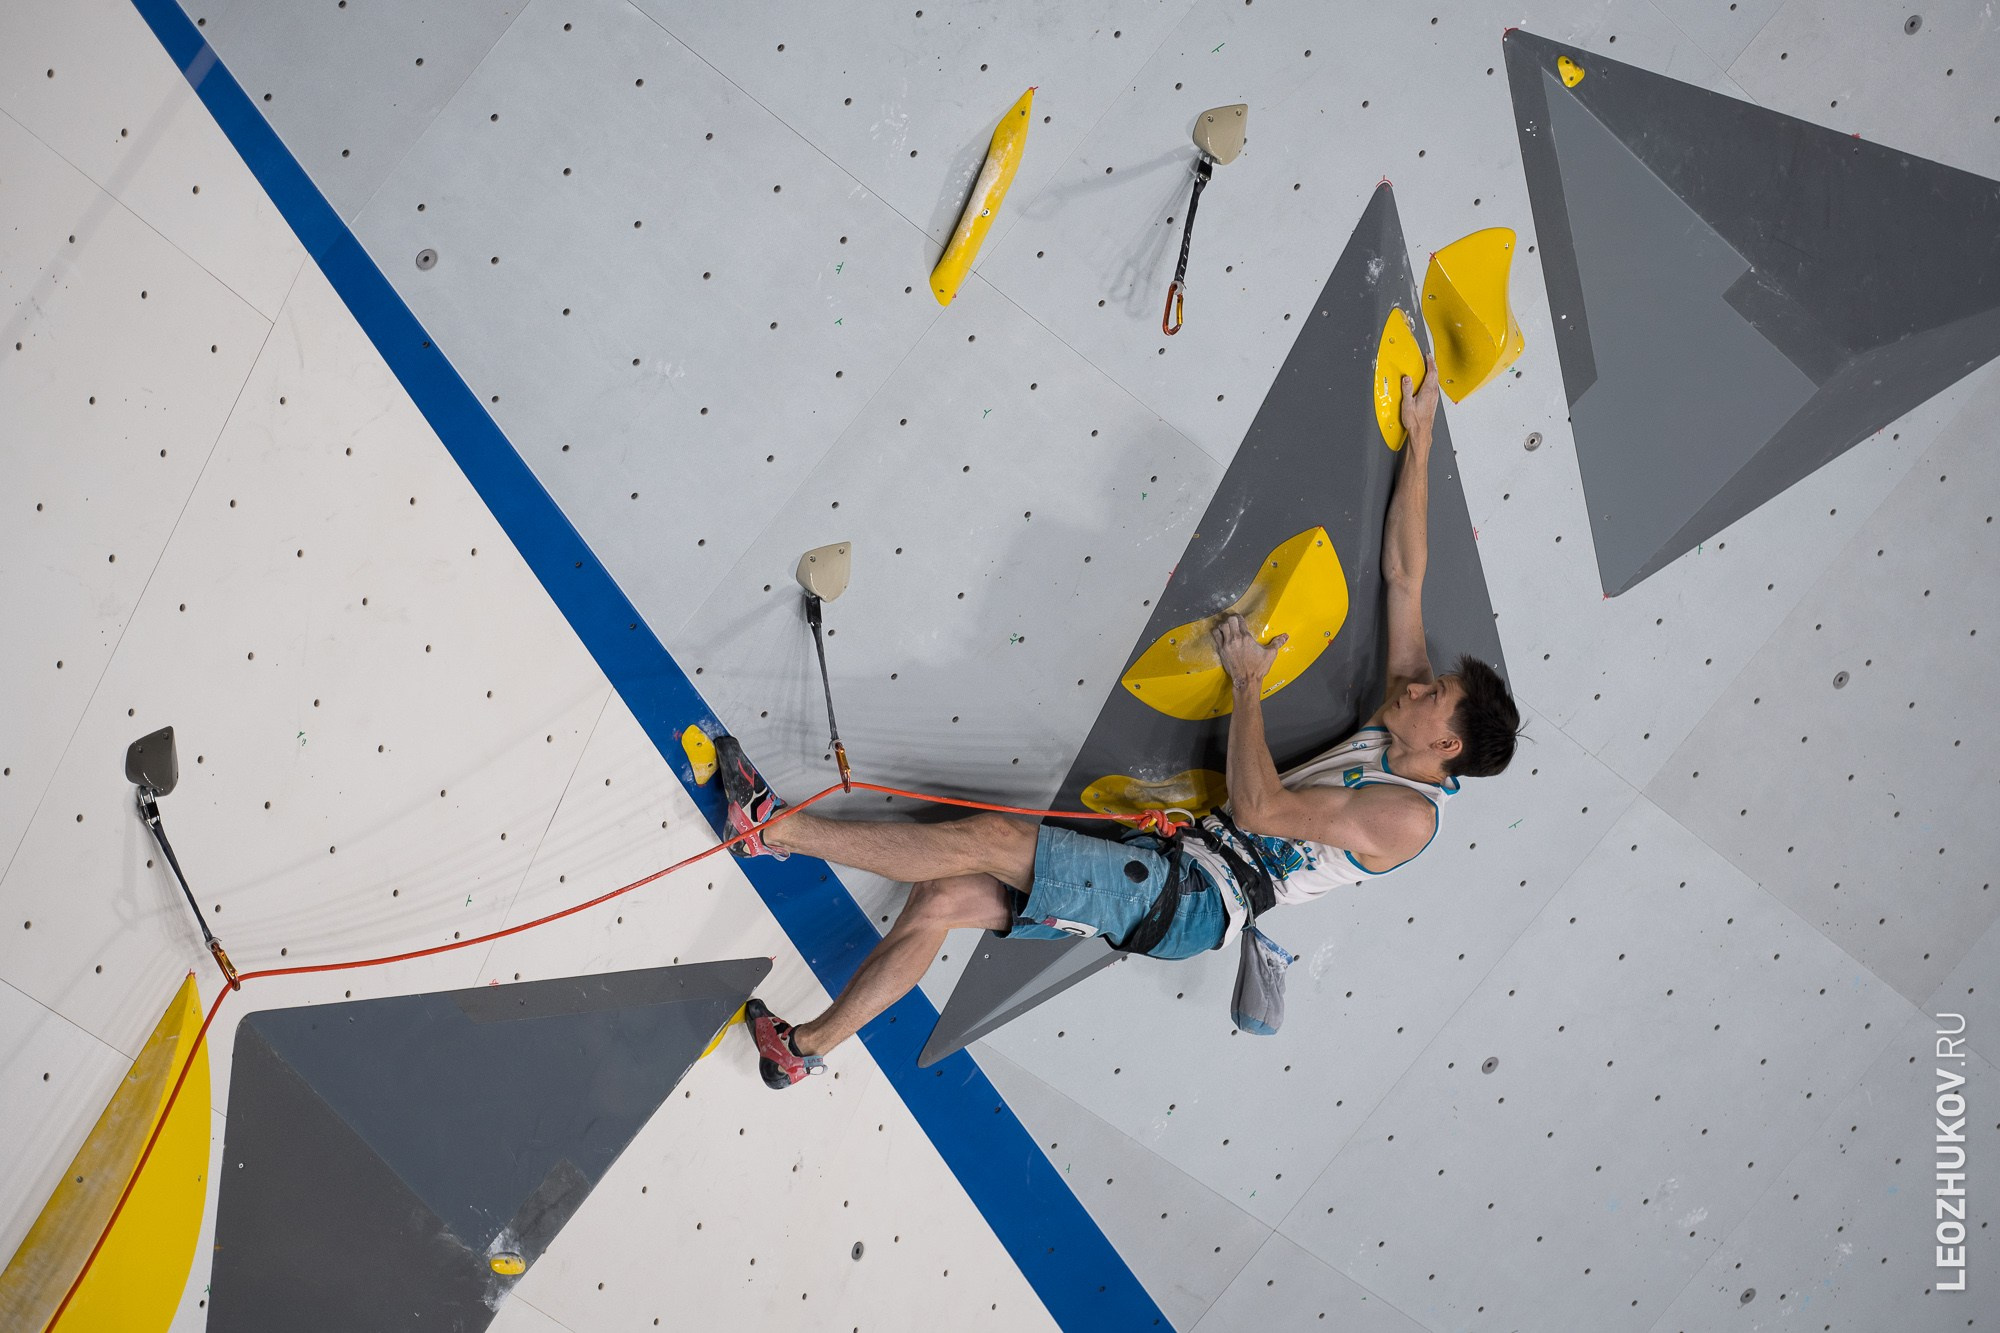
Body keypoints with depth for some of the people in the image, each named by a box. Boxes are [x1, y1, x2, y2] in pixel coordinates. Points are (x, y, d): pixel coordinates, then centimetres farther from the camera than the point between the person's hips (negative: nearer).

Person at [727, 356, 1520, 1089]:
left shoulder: (1407, 814, -12)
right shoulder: (1396, 724, 14)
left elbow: (1259, 807, -19)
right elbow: (1404, 575, 15)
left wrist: (1248, 683, -8)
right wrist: (1418, 439, 15)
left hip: (1191, 902, -8)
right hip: (1179, 867, 8)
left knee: (988, 840, -19)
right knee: (943, 899, -3)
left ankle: (782, 827, -12)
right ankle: (809, 1045, 4)